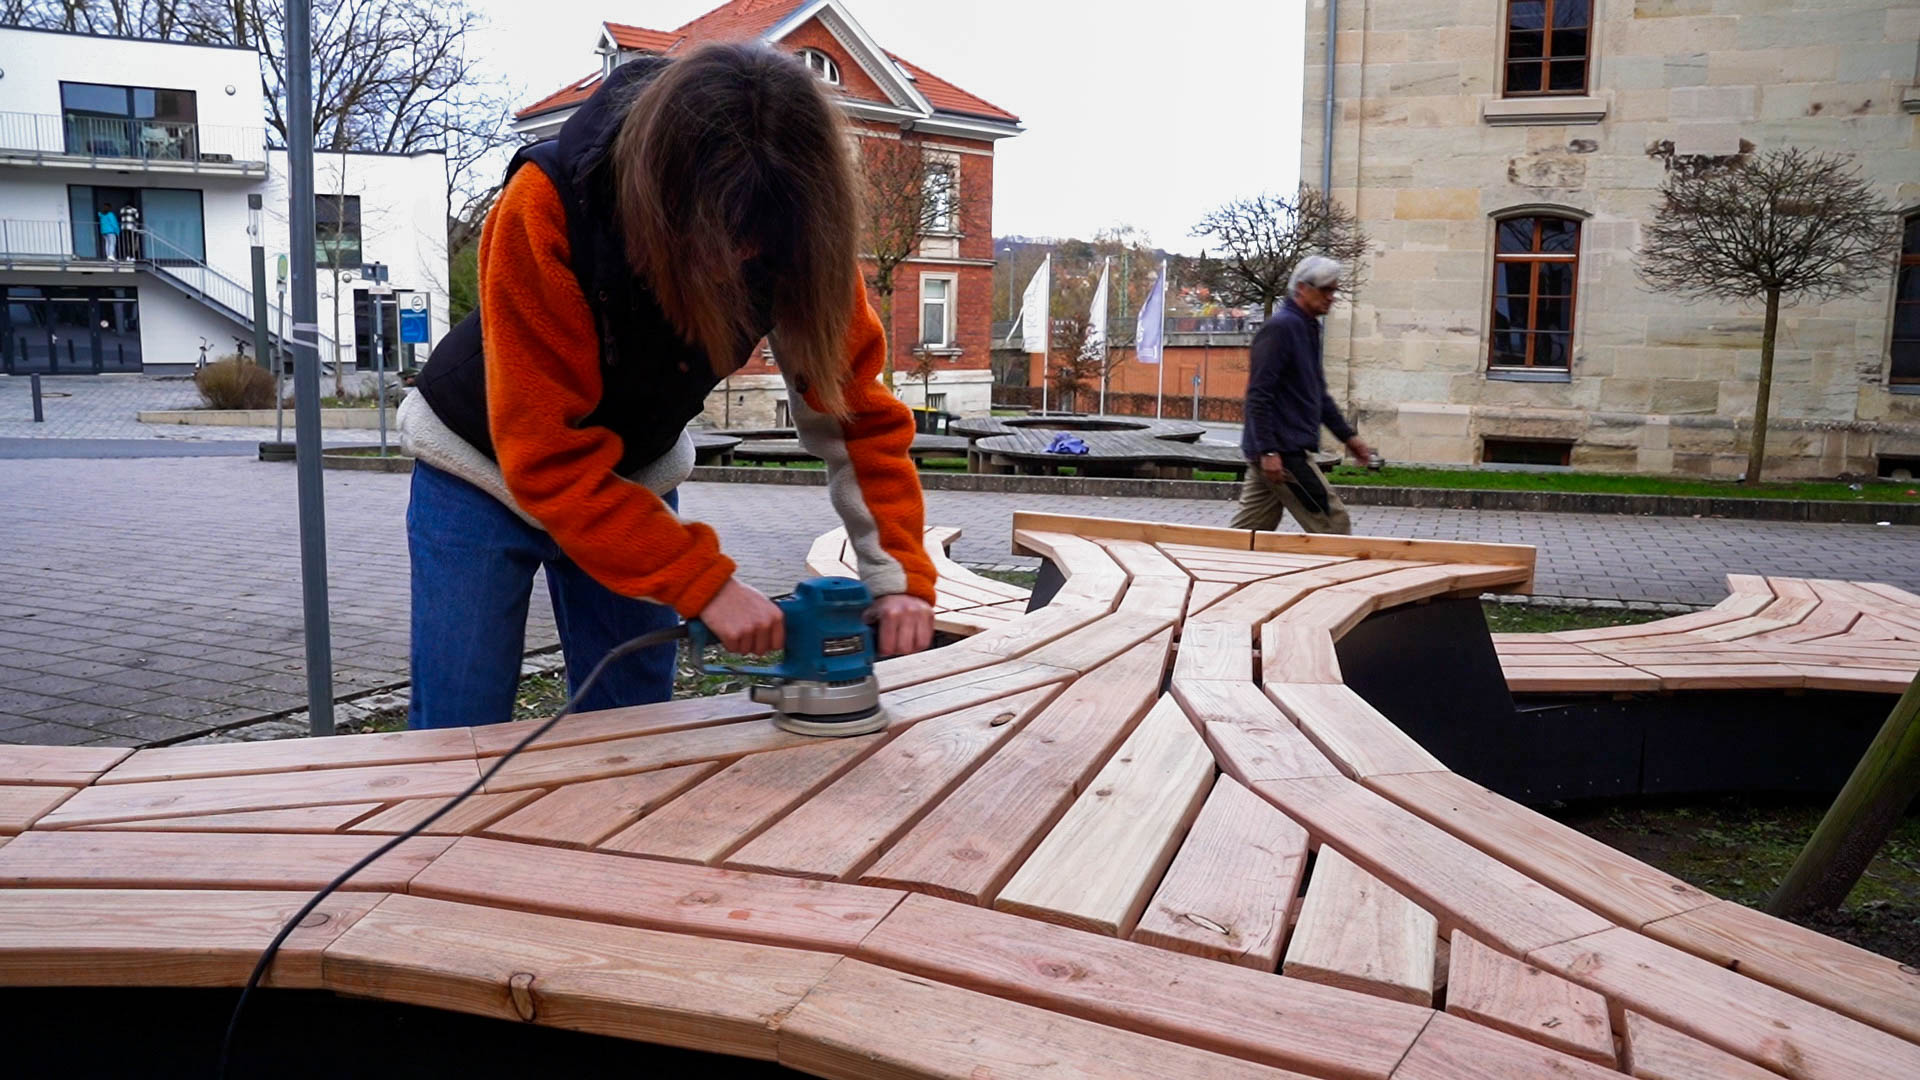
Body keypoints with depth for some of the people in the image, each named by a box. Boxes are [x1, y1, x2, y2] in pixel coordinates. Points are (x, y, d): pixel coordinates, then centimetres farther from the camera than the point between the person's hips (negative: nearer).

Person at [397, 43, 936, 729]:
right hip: (485, 469, -3)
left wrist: (897, 573, -30)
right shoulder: (547, 207, -34)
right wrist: (705, 583, -36)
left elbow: (857, 407, -17)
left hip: (634, 478, 3)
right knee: (461, 733, -2)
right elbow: (548, 457, -33)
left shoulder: (791, 234, -23)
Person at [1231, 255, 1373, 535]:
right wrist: (1268, 451, -23)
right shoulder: (1280, 327, -13)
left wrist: (1347, 435, 23)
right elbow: (1258, 395, -19)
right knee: (1333, 525, -5)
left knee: (1248, 531, 10)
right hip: (1282, 451, -10)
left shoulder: (1309, 328, 18)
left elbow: (1317, 393, 26)